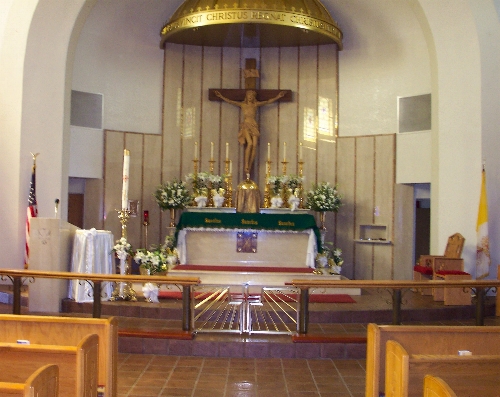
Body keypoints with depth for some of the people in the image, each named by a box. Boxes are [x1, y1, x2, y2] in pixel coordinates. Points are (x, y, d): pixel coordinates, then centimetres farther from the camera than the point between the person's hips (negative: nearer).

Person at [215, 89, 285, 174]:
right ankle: (246, 166, -20)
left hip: (254, 126, 2)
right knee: (250, 143, -23)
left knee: (255, 145, -14)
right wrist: (221, 96, 7)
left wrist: (278, 97, 12)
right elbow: (229, 101, 14)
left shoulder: (256, 104, 17)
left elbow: (268, 101, 16)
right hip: (245, 125, -2)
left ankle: (249, 167, -10)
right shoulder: (242, 104, 14)